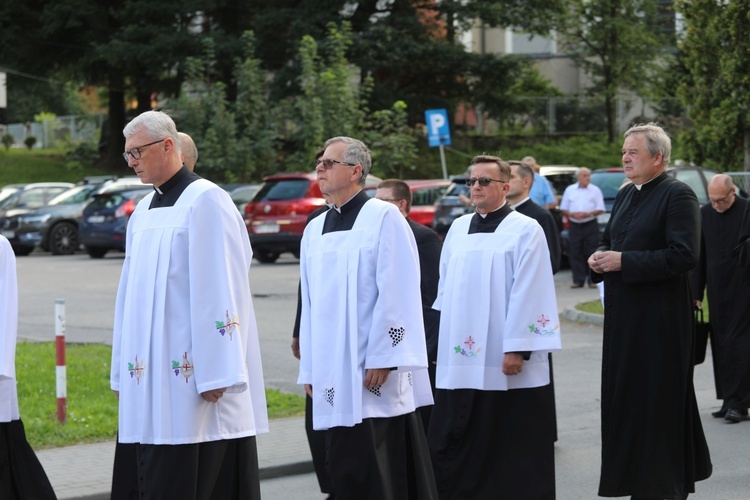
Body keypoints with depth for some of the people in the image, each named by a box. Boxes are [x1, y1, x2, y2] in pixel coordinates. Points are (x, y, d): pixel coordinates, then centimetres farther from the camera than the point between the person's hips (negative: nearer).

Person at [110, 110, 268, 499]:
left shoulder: (205, 201, -9)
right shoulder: (144, 211, 16)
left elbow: (220, 289, -15)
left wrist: (215, 374, -19)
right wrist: (122, 371, 16)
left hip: (190, 375, -8)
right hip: (148, 379, 8)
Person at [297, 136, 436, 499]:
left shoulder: (383, 218, -6)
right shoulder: (315, 229, 14)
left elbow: (396, 294, -12)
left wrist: (382, 358, -16)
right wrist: (309, 368, 13)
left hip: (374, 373, -6)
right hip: (333, 375, 6)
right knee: (345, 471, 7)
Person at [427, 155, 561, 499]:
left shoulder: (525, 230, -5)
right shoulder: (458, 229, 13)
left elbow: (527, 294, -11)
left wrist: (517, 348, -17)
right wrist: (442, 342, 15)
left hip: (504, 363, -5)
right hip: (459, 362, 5)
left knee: (512, 446, 2)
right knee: (456, 443, 4)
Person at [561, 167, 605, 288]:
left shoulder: (595, 190, 6)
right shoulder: (570, 190, 11)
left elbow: (600, 209, 3)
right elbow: (563, 209, 12)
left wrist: (589, 214, -14)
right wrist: (571, 214, -8)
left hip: (590, 225, -2)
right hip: (574, 226, 2)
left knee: (592, 253, -5)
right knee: (575, 254, -1)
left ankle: (593, 280, -1)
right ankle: (578, 280, 4)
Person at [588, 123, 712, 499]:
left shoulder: (678, 195, -11)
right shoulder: (625, 196, 14)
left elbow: (684, 255, -19)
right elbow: (609, 241, 26)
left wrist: (623, 261, -19)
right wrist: (599, 258, 1)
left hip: (659, 316, -8)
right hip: (624, 312, 8)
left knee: (658, 396, -3)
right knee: (626, 394, 10)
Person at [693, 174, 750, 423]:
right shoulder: (705, 213, 6)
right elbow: (700, 257, 12)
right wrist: (696, 293, 11)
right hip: (718, 291, 5)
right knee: (720, 346, 6)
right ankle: (728, 400, 13)